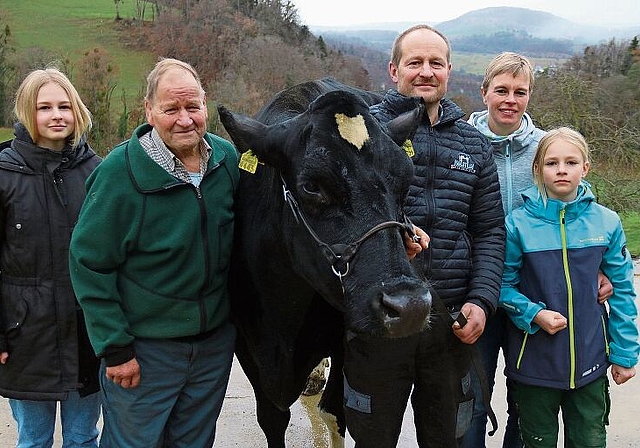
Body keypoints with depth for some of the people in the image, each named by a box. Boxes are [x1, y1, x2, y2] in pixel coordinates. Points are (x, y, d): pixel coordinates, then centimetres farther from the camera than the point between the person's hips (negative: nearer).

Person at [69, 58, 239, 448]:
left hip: (216, 341, 4)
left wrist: (235, 314, 8)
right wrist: (114, 348, -14)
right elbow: (89, 263, -14)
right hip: (144, 348, -4)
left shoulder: (228, 158, -4)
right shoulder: (120, 171, -19)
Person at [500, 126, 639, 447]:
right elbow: (504, 284, -3)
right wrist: (534, 314, -19)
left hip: (590, 362, 2)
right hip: (534, 363, -1)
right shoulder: (519, 223, -9)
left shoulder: (606, 222, -4)